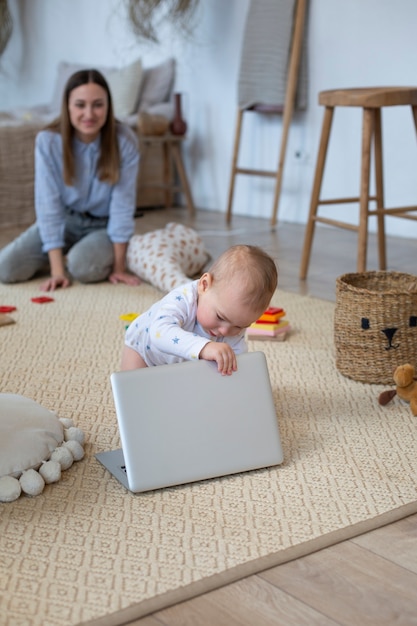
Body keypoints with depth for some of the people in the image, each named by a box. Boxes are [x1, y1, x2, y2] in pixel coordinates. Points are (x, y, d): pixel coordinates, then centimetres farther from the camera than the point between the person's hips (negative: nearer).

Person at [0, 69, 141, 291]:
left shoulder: (124, 141, -21)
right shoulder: (48, 141, -19)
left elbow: (122, 204, -19)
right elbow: (49, 206, -21)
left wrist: (119, 267, -18)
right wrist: (57, 271, -25)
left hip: (103, 225, -2)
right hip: (63, 220, 2)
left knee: (83, 267, -33)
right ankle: (63, 255, 13)